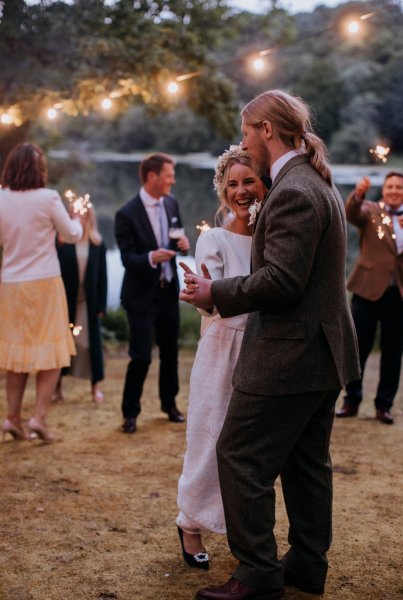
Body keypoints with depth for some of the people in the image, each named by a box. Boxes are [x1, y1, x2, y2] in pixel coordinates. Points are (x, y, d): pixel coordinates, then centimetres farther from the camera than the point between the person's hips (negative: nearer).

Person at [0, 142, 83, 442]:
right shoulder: (48, 198, -12)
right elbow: (72, 235, 1)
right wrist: (76, 220, 21)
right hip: (44, 283, -4)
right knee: (51, 352, 5)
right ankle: (39, 417, -2)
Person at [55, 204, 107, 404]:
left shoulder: (98, 244, 1)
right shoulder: (62, 241, -6)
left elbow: (102, 277, 2)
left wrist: (101, 305, 0)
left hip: (89, 301, 2)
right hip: (66, 300, -1)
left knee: (91, 342, 6)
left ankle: (95, 386, 15)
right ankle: (58, 384, 18)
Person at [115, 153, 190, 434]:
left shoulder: (172, 203, 3)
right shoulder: (127, 215, -16)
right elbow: (127, 258, -17)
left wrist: (184, 242, -7)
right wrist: (151, 257, -37)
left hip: (169, 290, 6)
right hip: (142, 295, -6)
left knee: (170, 351, 15)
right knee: (141, 356, -5)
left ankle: (169, 403, 33)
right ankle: (130, 413, 11)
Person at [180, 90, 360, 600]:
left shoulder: (291, 193, -19)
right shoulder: (319, 184, 14)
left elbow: (281, 281, -25)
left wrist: (216, 294, -13)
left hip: (289, 356, -11)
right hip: (323, 351, 11)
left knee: (240, 457, -1)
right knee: (307, 462, 17)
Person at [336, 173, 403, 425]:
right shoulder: (371, 210, 3)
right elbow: (352, 214, -19)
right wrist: (358, 194, -39)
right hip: (369, 290, -2)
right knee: (358, 347, 3)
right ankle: (352, 401, 16)